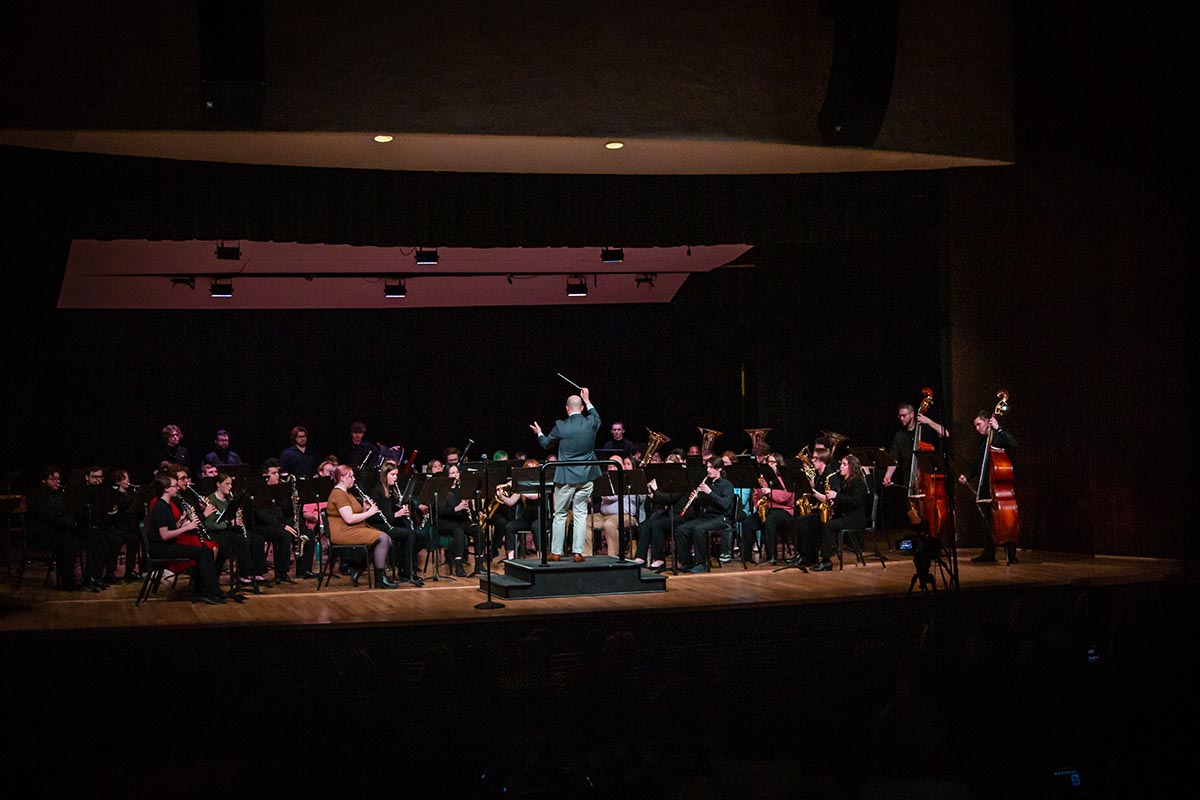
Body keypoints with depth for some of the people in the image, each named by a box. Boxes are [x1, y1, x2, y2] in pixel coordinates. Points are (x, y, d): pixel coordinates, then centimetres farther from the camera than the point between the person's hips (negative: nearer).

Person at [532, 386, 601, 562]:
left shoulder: (561, 426, -12)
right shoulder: (591, 423, -4)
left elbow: (546, 444, 6)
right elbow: (597, 417, 23)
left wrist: (539, 434, 26)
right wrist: (587, 400, 31)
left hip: (566, 478, -2)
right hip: (586, 477, 3)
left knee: (560, 514, 8)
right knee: (580, 513, 7)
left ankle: (556, 552, 10)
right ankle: (578, 552, 4)